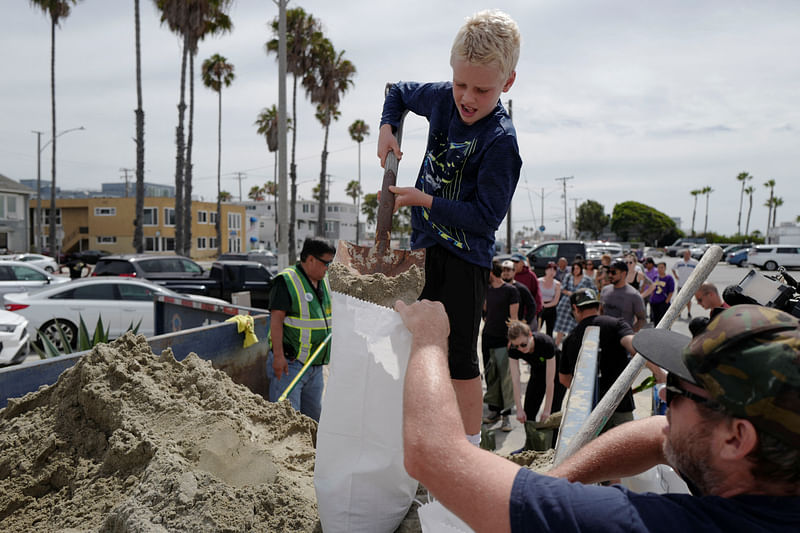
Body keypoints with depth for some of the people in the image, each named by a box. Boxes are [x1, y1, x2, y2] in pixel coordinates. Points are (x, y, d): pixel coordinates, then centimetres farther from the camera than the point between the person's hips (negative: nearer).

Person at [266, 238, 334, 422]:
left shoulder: (324, 281, 12)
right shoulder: (286, 281, -12)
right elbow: (276, 319, -18)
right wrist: (278, 356, -24)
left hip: (316, 364, 8)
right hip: (290, 363, -8)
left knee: (314, 416, 15)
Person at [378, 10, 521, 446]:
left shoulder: (500, 141, -21)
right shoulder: (443, 98, -1)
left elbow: (486, 217, -22)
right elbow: (399, 92, 21)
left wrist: (423, 200, -20)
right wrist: (387, 128, 3)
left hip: (465, 259, -7)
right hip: (424, 246, 7)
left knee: (460, 358, -3)